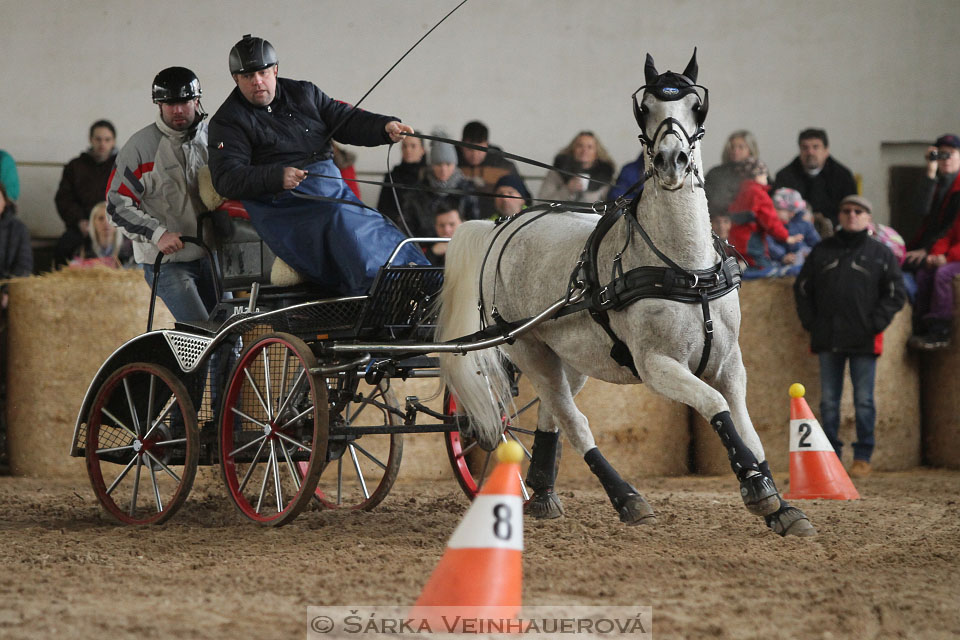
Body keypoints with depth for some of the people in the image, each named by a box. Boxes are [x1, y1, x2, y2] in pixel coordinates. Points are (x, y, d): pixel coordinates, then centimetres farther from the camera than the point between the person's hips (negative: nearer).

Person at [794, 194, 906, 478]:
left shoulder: (880, 253, 5)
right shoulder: (822, 251, 12)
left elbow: (895, 293, 3)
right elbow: (802, 288, 16)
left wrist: (875, 323, -8)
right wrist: (810, 322, 4)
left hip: (864, 339, -3)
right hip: (827, 338, 3)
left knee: (864, 401, 0)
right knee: (828, 401, 5)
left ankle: (863, 457, 7)